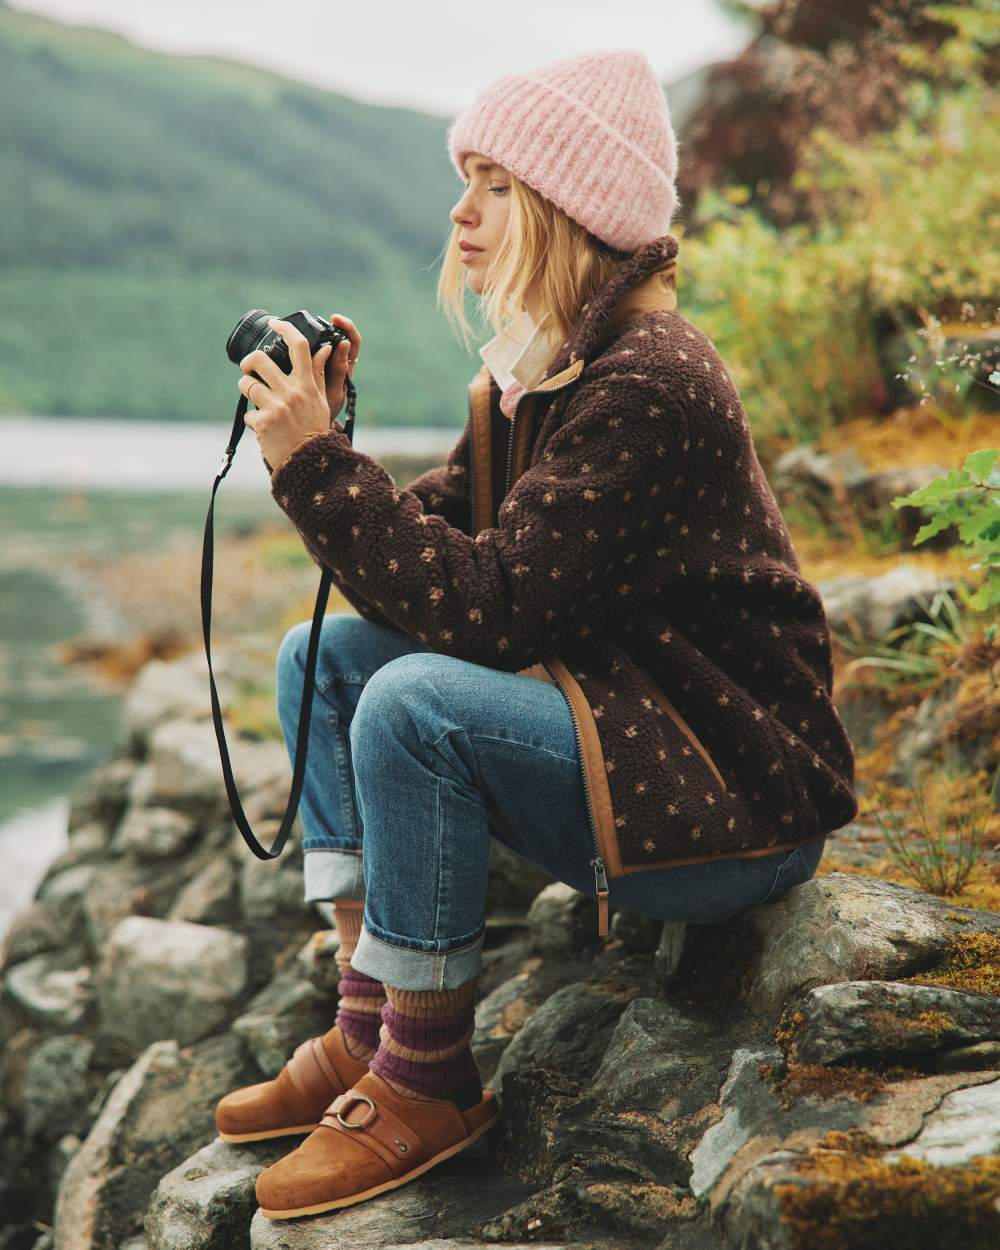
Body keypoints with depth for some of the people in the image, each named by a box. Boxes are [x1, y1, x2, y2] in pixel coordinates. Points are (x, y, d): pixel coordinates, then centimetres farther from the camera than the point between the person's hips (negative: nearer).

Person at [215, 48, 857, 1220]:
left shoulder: (648, 385, -22)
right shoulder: (541, 372, 8)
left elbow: (487, 610, -27)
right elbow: (432, 544, 5)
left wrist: (317, 462, -24)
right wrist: (319, 446, -8)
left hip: (743, 804, -10)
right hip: (627, 734, 10)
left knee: (416, 704, -29)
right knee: (325, 653, 4)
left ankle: (429, 1085, -10)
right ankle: (365, 1031, 3)